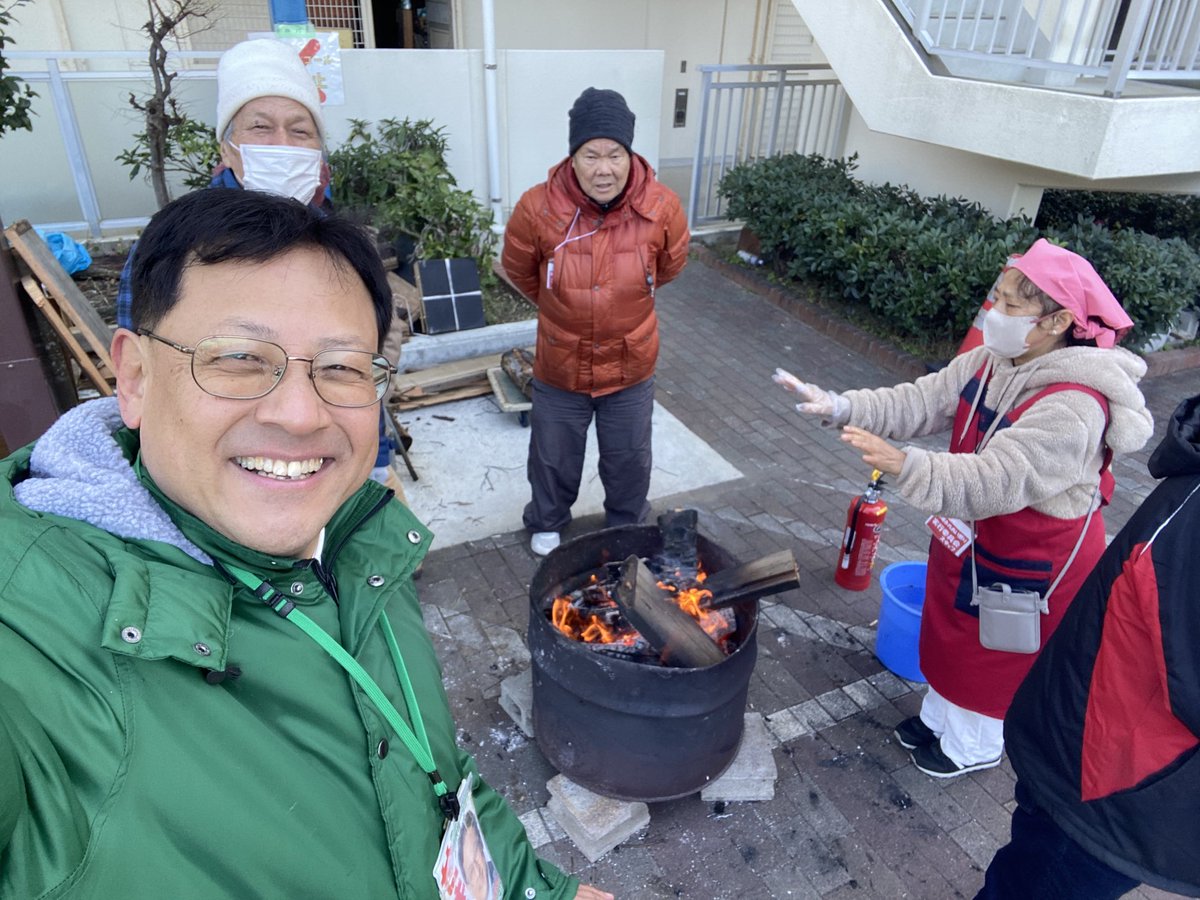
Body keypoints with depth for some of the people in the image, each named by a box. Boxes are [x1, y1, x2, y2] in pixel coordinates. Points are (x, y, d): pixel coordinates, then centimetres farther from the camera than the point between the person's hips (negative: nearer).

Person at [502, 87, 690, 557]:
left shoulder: (662, 207, -19)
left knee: (629, 458, 20)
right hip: (559, 366, -1)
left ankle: (627, 527, 48)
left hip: (631, 366, 1)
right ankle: (546, 524, 48)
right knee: (554, 456, 19)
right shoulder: (537, 208, -22)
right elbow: (518, 270, 0)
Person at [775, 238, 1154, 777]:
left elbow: (997, 481, -42)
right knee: (951, 635, 25)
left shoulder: (1073, 407, -33)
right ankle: (939, 718, 50)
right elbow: (920, 403, -11)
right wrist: (839, 406, -25)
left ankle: (973, 746, 41)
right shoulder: (991, 362, -7)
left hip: (1032, 564, -8)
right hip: (970, 537, 8)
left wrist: (907, 466, -57)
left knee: (995, 658, 15)